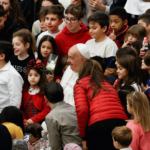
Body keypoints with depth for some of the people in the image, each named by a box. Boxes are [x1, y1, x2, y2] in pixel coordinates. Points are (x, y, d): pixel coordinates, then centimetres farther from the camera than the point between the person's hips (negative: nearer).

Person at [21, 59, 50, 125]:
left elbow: (46, 110, -6)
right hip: (25, 124, 4)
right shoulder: (24, 92, 15)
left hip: (38, 123, -4)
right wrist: (23, 119, 0)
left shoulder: (44, 92, -2)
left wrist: (33, 119, -10)